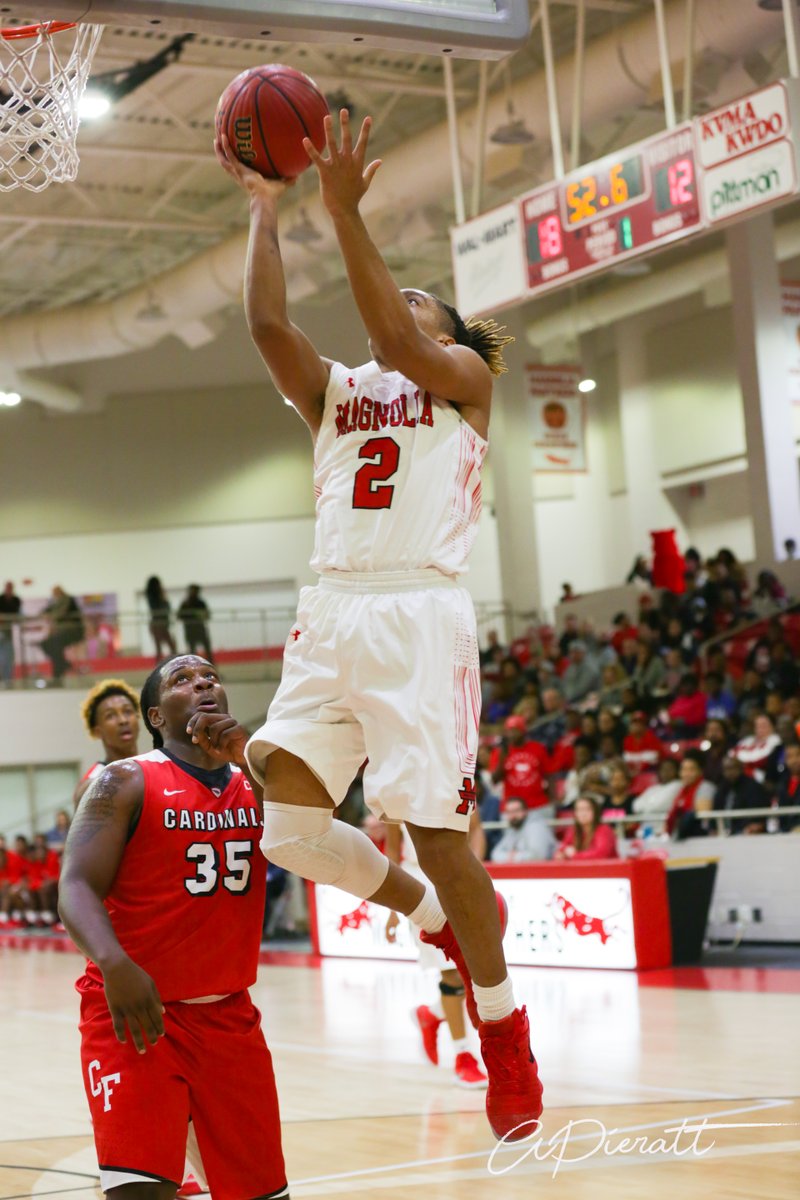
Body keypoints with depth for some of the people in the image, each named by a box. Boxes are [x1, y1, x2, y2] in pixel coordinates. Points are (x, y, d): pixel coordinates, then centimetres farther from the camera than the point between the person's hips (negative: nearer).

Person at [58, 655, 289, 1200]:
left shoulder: (257, 782, 9)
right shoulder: (125, 783, -5)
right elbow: (77, 888, -15)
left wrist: (251, 760, -17)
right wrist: (114, 963, -35)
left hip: (230, 1014, 5)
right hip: (135, 1011, -5)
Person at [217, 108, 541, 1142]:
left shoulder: (463, 378, 10)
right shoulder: (334, 391, 22)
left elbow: (394, 344, -11)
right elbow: (267, 324, 5)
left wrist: (345, 213, -13)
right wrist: (264, 206, 5)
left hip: (417, 616, -5)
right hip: (331, 617, 5)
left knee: (433, 827, -7)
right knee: (285, 822, -6)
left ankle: (504, 1026, 9)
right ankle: (438, 921, 18)